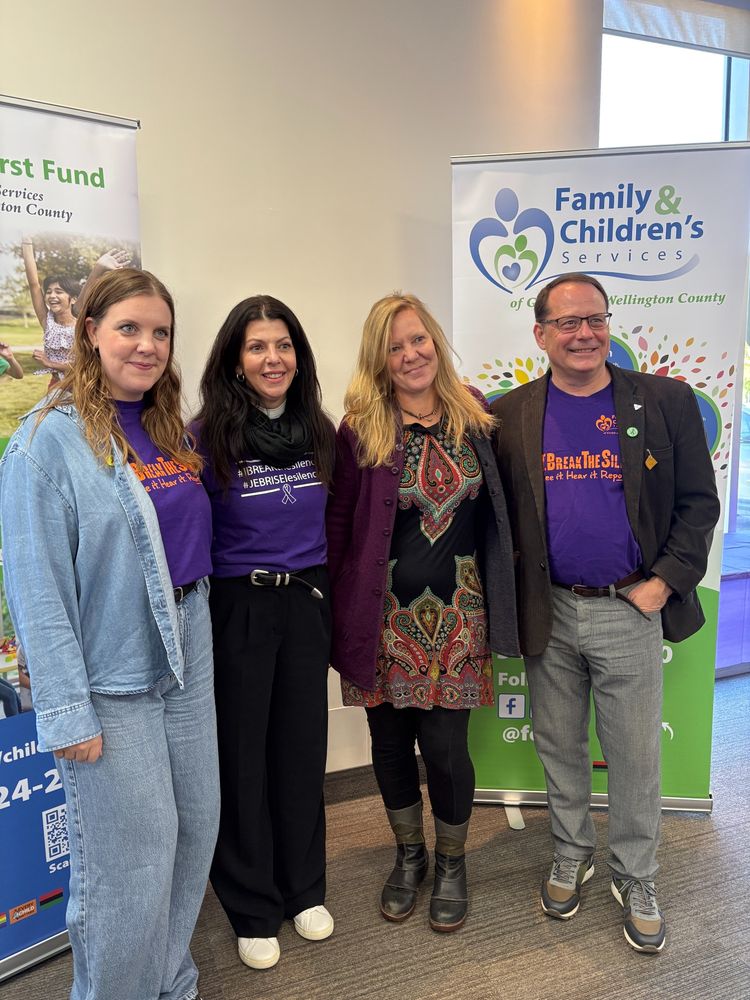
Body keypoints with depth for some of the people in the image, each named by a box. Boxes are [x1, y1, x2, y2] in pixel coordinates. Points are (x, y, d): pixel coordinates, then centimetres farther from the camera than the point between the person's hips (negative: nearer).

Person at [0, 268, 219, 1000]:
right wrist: (66, 711, -17)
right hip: (110, 680, -7)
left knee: (195, 830, 17)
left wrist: (199, 639, 10)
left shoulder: (171, 431, 8)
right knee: (130, 857, 4)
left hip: (186, 665, 7)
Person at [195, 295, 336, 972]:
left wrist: (326, 594, 10)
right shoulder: (207, 435, -9)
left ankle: (305, 890, 36)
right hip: (238, 608, -3)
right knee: (242, 755, 8)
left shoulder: (320, 433, 4)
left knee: (303, 748, 14)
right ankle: (253, 909, 29)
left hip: (306, 605, 4)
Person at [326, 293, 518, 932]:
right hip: (386, 615, 0)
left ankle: (451, 862, 33)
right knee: (391, 741, 13)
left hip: (456, 612, 1)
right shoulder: (361, 430, -5)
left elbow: (494, 511, 9)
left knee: (445, 744, 5)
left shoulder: (474, 416, 3)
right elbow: (338, 524, -2)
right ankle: (409, 855, 39)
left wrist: (495, 604, 7)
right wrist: (345, 612, -5)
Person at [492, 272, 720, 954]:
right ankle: (571, 856, 40)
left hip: (630, 612, -1)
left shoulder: (666, 402, -2)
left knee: (635, 757, 10)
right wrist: (512, 598, -5)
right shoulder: (508, 415, 0)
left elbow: (698, 503, 0)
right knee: (559, 747, 17)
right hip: (548, 614, 1)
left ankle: (636, 881, 33)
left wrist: (666, 581, -9)